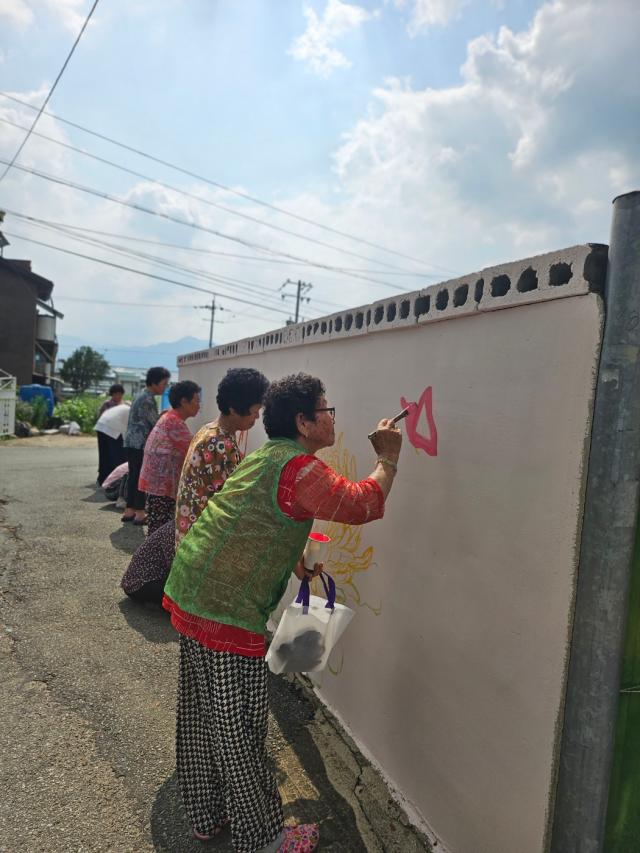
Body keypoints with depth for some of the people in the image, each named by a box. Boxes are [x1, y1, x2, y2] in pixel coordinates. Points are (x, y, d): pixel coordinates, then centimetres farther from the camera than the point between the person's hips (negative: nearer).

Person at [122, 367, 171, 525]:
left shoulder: (142, 395, 17)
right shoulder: (148, 399, -15)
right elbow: (156, 423, -13)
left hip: (132, 442, 10)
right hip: (140, 444, -10)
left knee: (134, 476, 12)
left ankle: (129, 511, 16)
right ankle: (140, 514, -2)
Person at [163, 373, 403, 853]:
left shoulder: (268, 457, 14)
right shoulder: (298, 469, -18)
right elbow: (364, 504, -22)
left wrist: (298, 563, 26)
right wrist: (388, 458, -7)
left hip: (189, 593, 10)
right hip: (227, 614, -10)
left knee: (201, 716, 22)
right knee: (238, 729, 7)